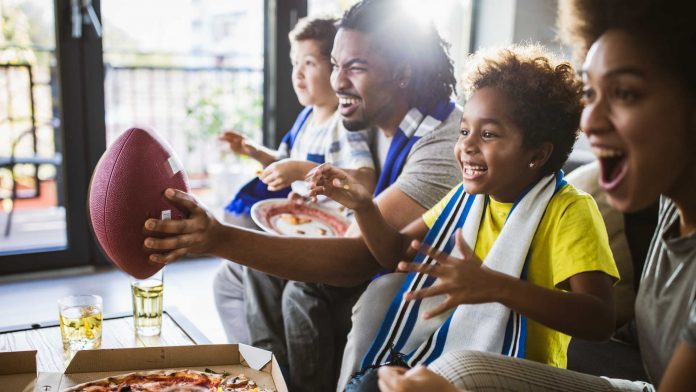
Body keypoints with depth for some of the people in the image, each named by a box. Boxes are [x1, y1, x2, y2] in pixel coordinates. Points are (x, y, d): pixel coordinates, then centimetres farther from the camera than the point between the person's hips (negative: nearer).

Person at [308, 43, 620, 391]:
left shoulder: (569, 211, -13)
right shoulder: (465, 196, 8)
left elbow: (600, 320, -25)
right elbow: (396, 252, 11)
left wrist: (498, 287, -40)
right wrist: (363, 205, -8)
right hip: (435, 349, 6)